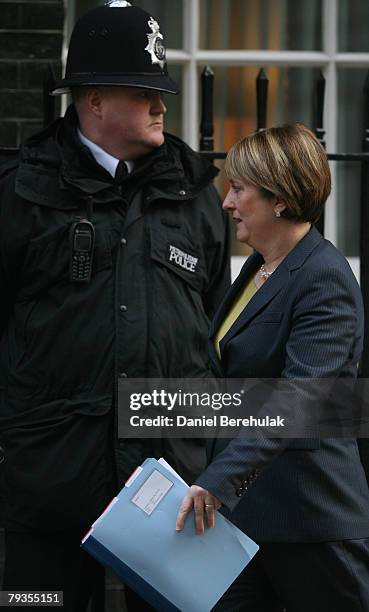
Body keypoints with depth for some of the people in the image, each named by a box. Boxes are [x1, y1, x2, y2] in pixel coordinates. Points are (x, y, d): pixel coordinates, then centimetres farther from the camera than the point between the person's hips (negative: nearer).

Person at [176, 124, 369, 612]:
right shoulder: (257, 267, 13)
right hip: (239, 503, 9)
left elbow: (298, 396, -27)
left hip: (308, 514, -9)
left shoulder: (325, 279, -16)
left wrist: (220, 478, -35)